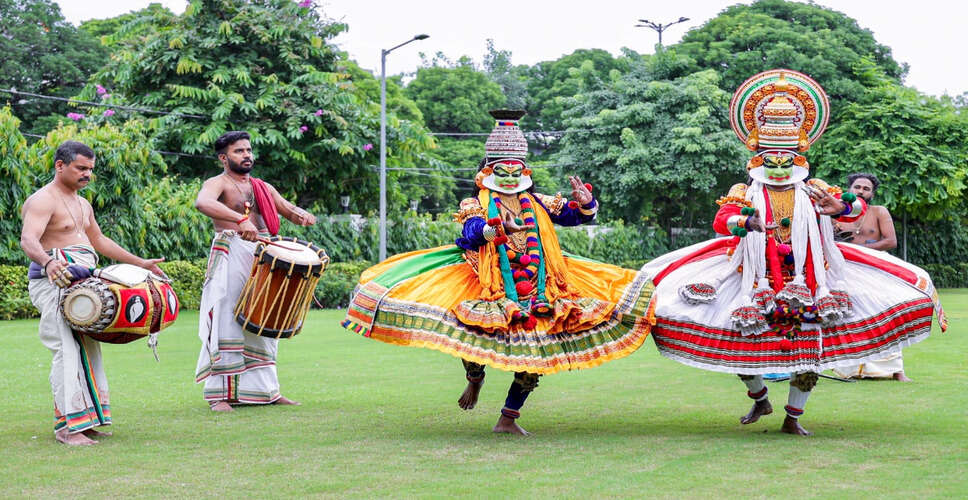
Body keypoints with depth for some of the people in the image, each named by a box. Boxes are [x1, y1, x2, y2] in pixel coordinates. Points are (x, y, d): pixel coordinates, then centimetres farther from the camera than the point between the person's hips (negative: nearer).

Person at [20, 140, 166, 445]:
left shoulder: (82, 204, 21)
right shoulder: (43, 200, -9)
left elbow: (100, 241, 31)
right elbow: (28, 240, -24)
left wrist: (140, 263, 28)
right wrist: (48, 262, -45)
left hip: (83, 283, 9)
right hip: (54, 281, -9)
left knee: (88, 348, 8)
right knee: (68, 349, -16)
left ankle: (87, 419, 12)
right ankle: (68, 425, -16)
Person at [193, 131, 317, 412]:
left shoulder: (263, 188, 20)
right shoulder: (218, 184, -2)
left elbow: (290, 211, 23)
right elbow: (202, 203, -24)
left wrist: (302, 216, -4)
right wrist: (240, 219, -39)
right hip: (231, 256, -6)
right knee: (227, 323, -7)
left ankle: (266, 390, 16)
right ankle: (220, 395, -4)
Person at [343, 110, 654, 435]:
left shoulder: (536, 204, 15)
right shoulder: (478, 205, 5)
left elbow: (578, 217, 17)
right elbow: (469, 232, -16)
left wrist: (585, 203, -6)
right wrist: (492, 229, -37)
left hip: (537, 284, 4)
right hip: (492, 284, -4)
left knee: (535, 353, -1)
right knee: (471, 332, -25)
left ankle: (508, 419, 12)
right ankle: (475, 378, 11)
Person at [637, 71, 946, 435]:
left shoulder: (814, 192, 7)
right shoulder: (744, 193, 3)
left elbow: (857, 208, -3)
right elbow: (721, 220, -15)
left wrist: (840, 207, -28)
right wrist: (745, 221, -38)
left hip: (806, 280, 1)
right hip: (757, 280, -1)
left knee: (809, 346, 0)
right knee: (741, 344, -3)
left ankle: (793, 417, 17)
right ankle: (759, 399, 27)